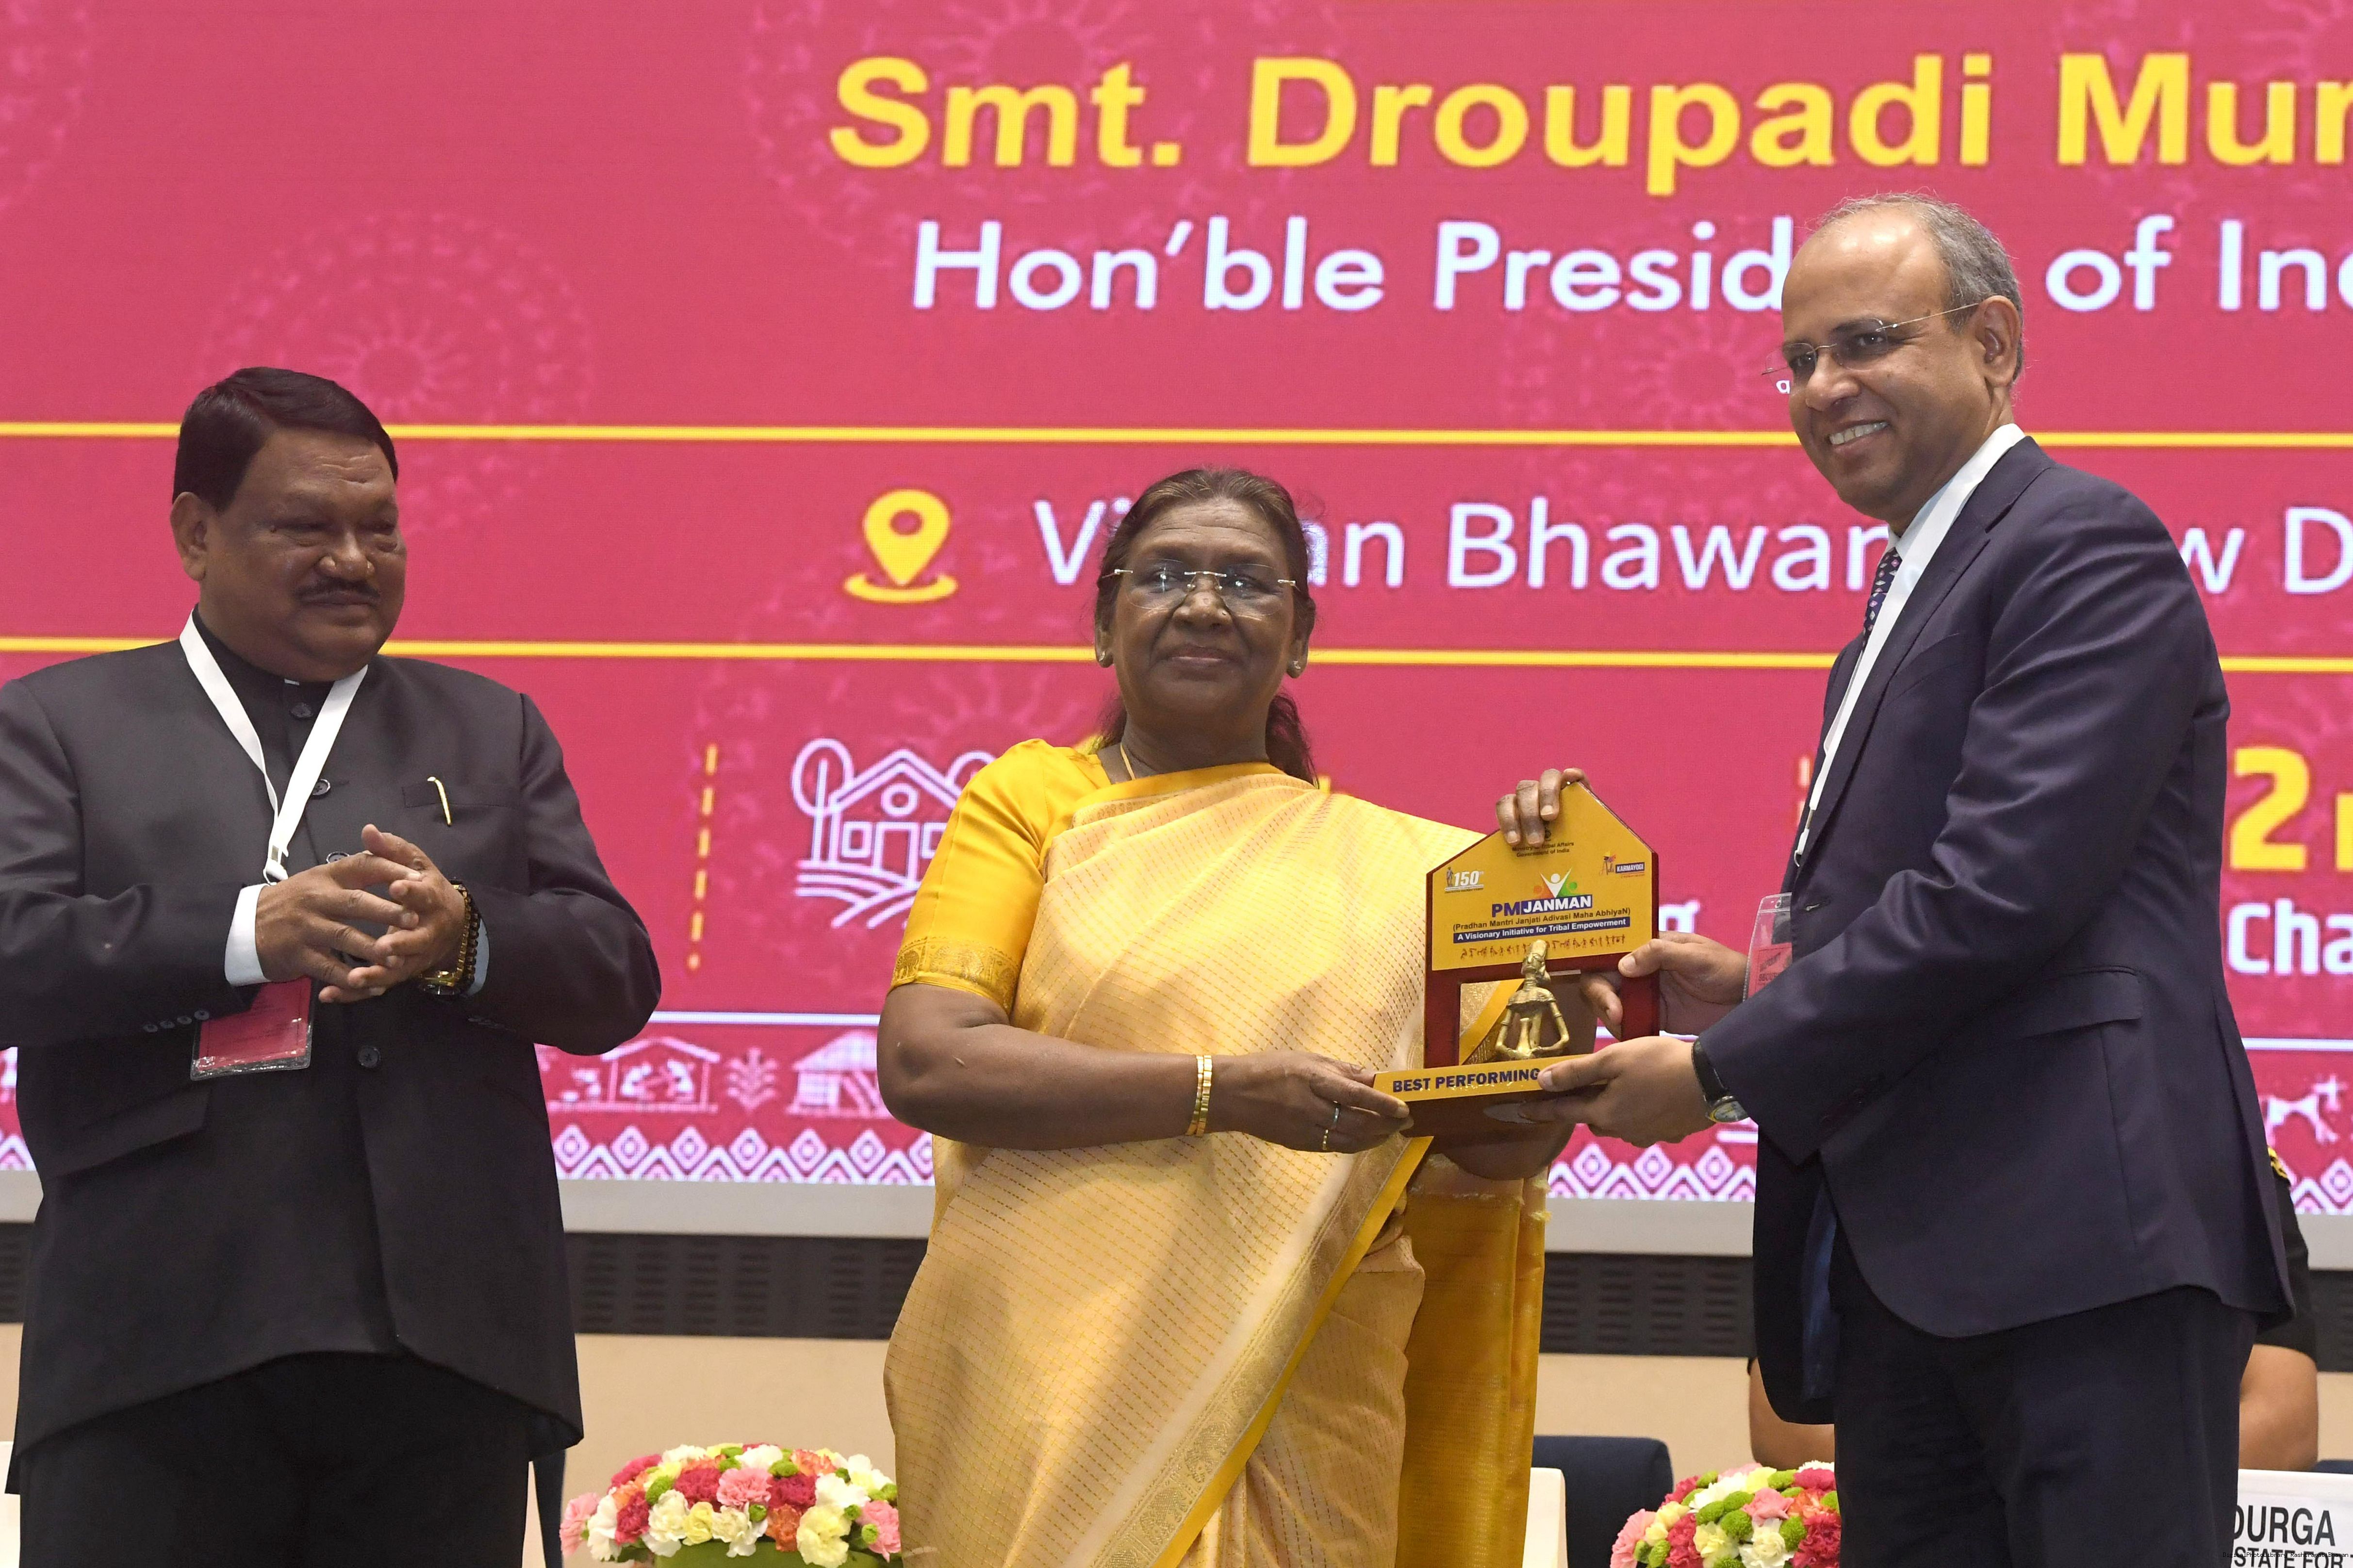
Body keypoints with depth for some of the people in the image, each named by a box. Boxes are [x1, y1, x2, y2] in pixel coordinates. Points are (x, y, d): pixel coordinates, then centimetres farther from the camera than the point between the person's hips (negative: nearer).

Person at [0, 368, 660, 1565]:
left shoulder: (490, 731, 20)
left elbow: (617, 978, 11)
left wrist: (465, 939, -11)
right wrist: (245, 932, -17)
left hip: (440, 1341, 2)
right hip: (154, 1348, -2)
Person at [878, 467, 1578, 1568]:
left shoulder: (1396, 866, 12)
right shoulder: (1031, 798, 5)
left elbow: (1511, 1144, 11)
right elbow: (925, 1064, -9)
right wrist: (1223, 1092, -17)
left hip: (1303, 1421, 2)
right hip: (1053, 1386, -2)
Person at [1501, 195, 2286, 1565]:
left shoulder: (2083, 548, -7)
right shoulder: (1912, 591, 25)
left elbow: (2002, 888, -18)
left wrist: (1719, 1069, -12)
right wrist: (1760, 995, 4)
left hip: (2081, 1240, -10)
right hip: (1906, 1269, 10)